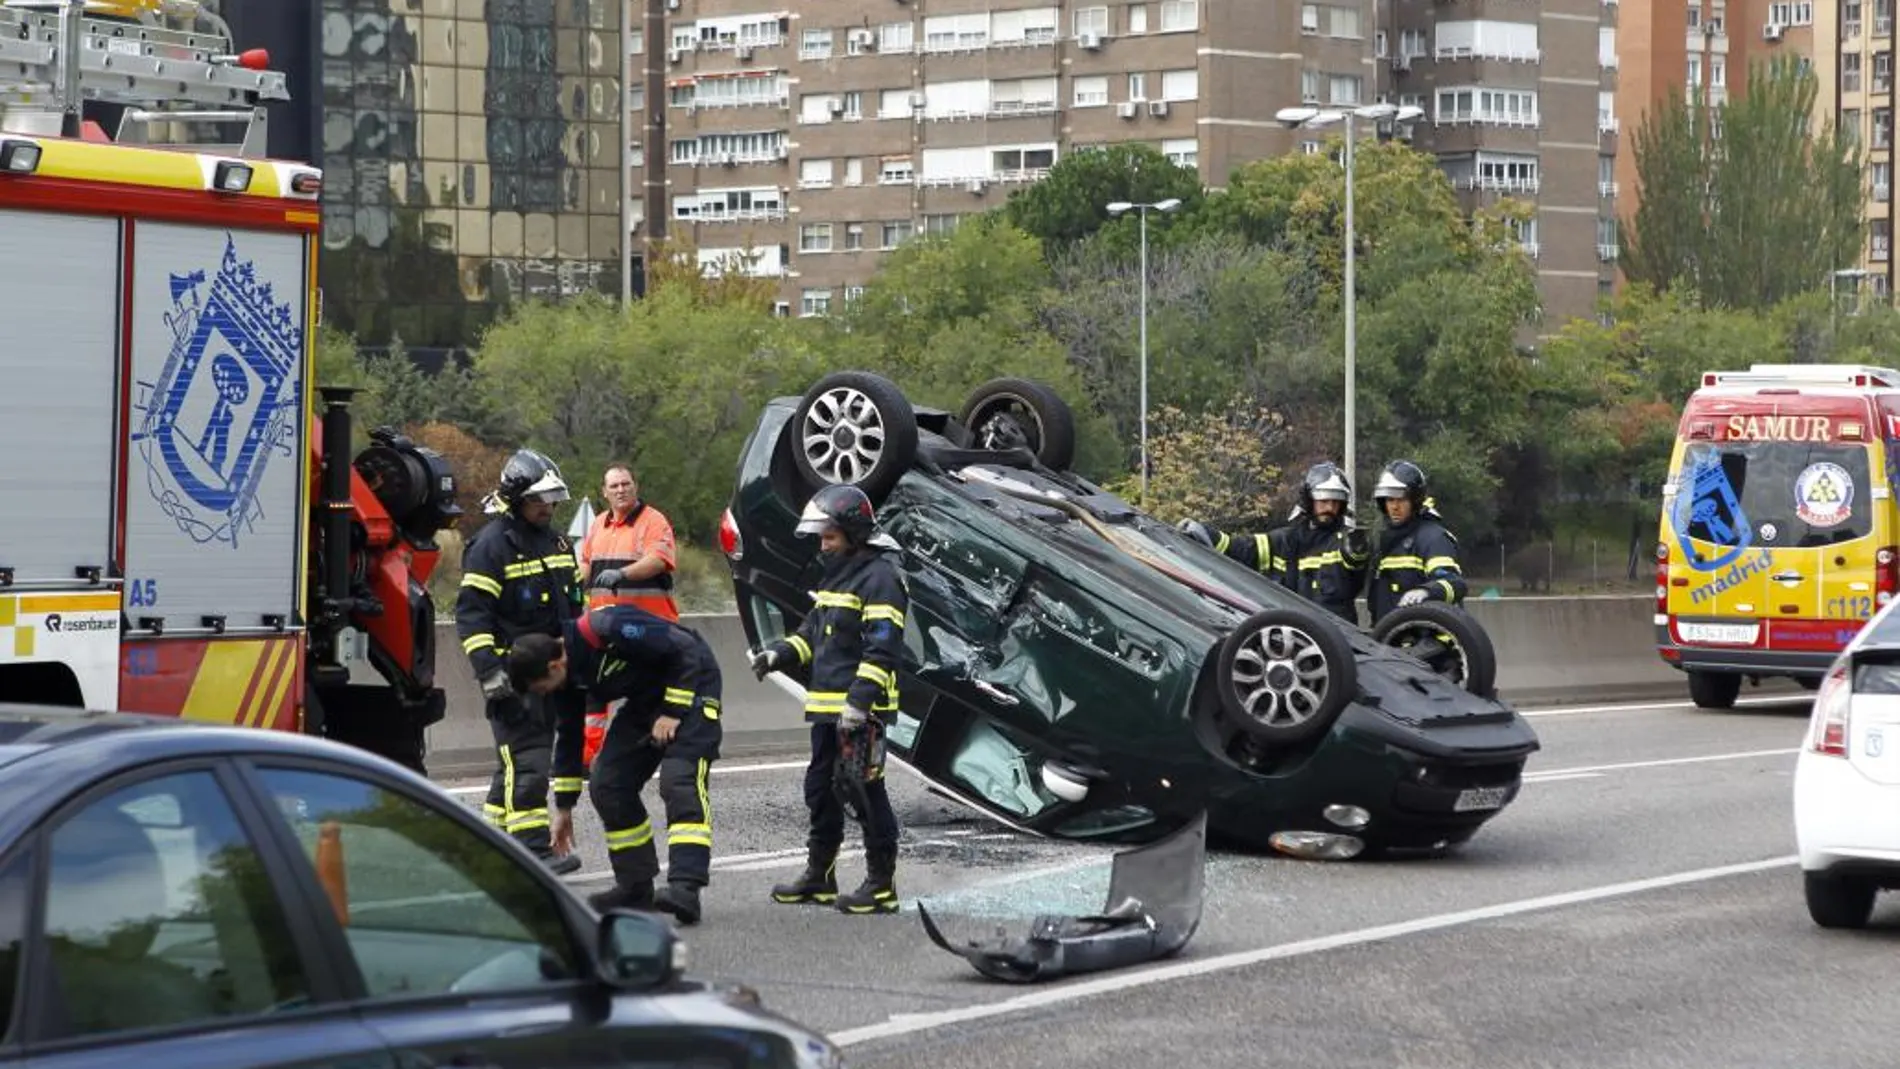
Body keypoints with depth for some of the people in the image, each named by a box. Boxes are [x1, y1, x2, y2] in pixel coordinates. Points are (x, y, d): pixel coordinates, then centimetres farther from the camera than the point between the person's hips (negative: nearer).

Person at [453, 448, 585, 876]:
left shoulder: (556, 542, 17)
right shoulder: (492, 545, -9)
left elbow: (574, 606, 27)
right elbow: (471, 612, -13)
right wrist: (489, 672, -20)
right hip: (513, 673, -8)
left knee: (519, 760, 12)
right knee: (526, 760, -13)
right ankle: (534, 849, -15)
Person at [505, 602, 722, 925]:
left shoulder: (608, 630, -30)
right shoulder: (568, 672, -3)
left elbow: (686, 651, -25)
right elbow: (569, 735, 11)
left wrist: (673, 713, -21)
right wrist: (563, 807, 16)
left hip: (691, 683, -8)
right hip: (646, 699, 8)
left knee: (680, 783, -24)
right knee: (607, 786, 0)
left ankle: (686, 888, -31)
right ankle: (636, 887, 9)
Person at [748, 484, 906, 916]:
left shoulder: (879, 578, -12)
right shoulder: (834, 577, 20)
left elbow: (882, 650, -19)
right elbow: (812, 634, 26)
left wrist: (859, 701, -25)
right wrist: (779, 653, 8)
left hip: (861, 711, -10)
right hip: (826, 706, 10)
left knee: (863, 791, -9)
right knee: (821, 790, 15)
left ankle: (881, 884, -4)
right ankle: (819, 876, 26)